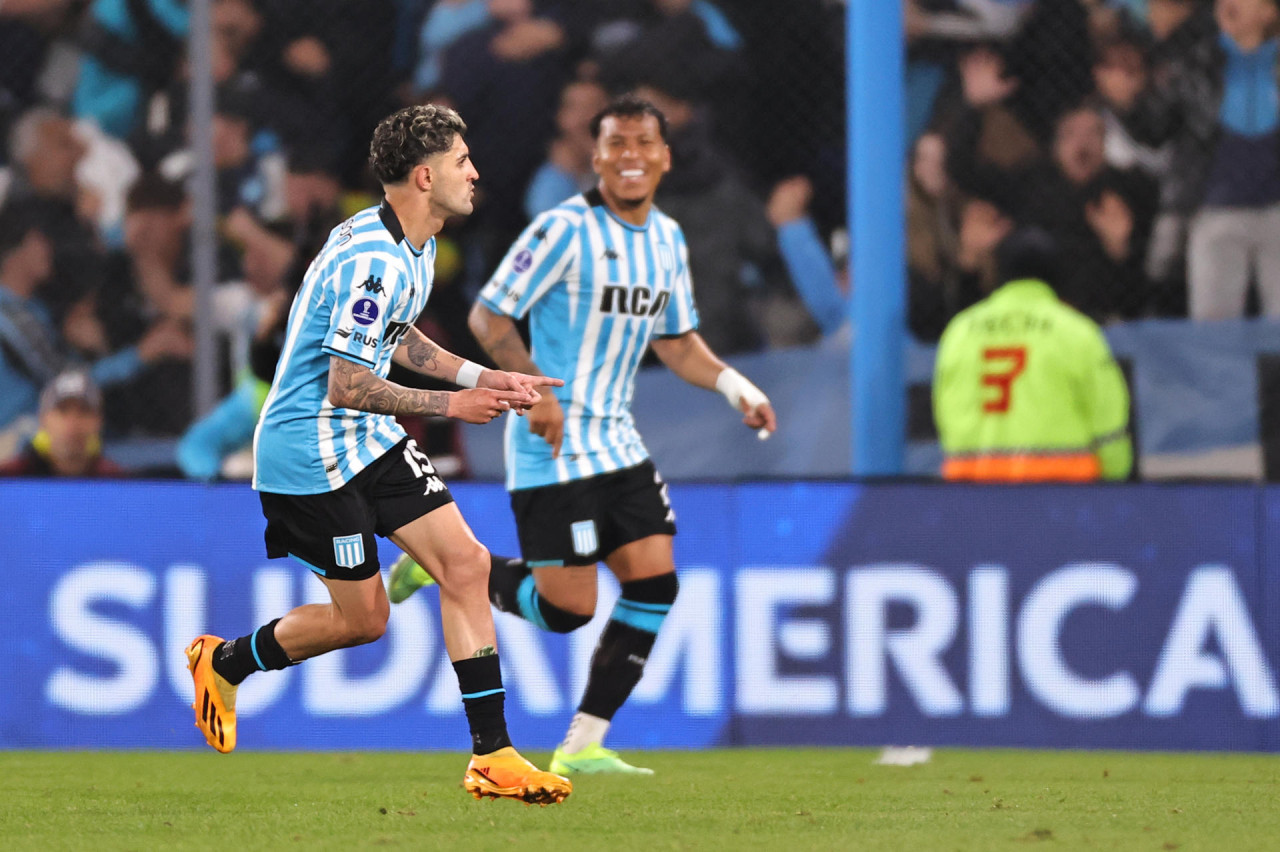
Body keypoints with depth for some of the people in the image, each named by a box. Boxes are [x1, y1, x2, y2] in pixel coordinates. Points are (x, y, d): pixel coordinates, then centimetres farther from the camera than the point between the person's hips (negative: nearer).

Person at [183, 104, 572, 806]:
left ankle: (491, 757, -2)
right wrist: (452, 404, -16)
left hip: (372, 443, 10)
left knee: (465, 563, -3)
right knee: (362, 617, -1)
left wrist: (486, 379, 15)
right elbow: (346, 387, -26)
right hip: (313, 452, -10)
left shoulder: (414, 245, 7)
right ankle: (223, 663, 26)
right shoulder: (375, 261, -26)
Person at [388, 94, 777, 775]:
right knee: (566, 609, -9)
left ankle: (582, 747, 5)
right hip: (554, 444, -8)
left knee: (655, 586, -3)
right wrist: (537, 392, -24)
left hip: (617, 440, 8)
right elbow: (488, 317, -12)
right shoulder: (565, 229, -14)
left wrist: (734, 386, 5)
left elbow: (675, 340, 22)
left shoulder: (668, 239, 10)